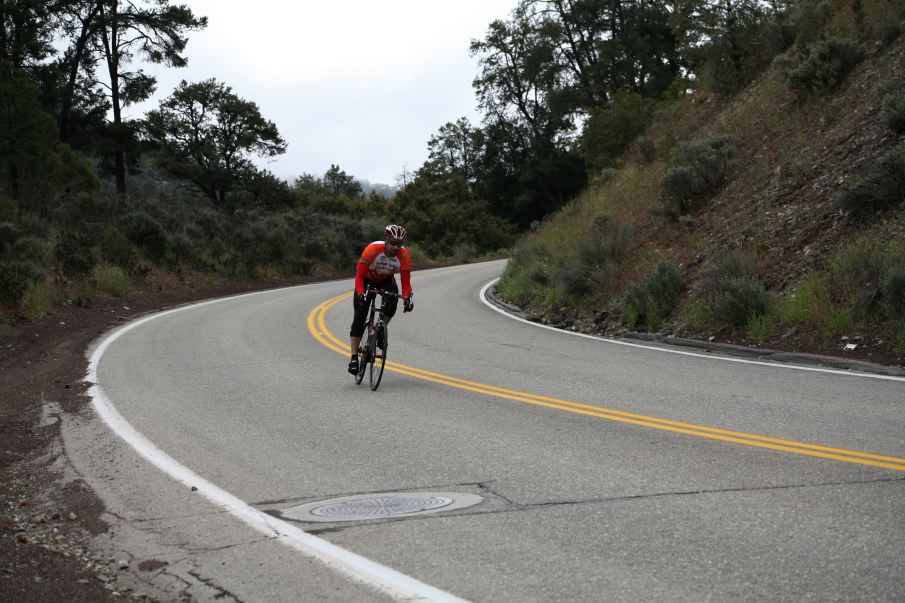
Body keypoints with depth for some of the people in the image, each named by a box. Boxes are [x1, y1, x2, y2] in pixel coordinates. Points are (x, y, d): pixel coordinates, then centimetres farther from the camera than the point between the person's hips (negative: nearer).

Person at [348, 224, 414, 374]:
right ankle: (354, 358, -9)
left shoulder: (404, 256, -28)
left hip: (386, 280, 2)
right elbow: (359, 276, -35)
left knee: (393, 297, -31)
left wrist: (407, 298, -45)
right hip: (367, 279, -2)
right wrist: (360, 293, -52)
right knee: (359, 317, -12)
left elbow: (406, 283, -25)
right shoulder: (372, 250, -36)